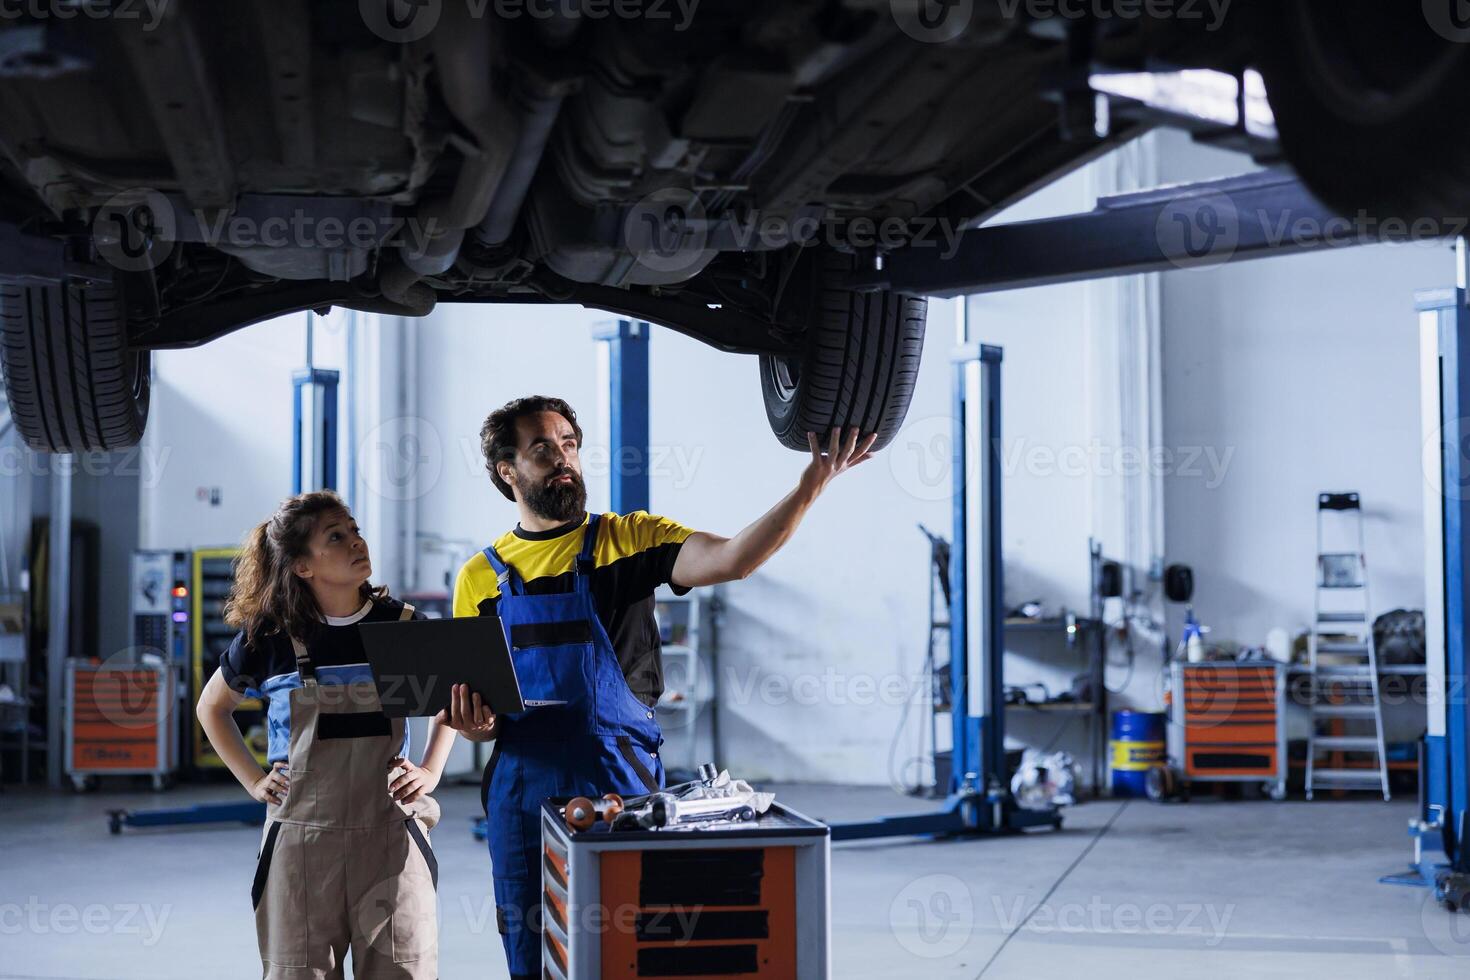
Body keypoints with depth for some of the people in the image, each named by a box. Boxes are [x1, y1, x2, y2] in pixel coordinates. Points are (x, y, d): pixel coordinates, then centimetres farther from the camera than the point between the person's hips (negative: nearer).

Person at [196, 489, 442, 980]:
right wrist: (254, 782, 6)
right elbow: (212, 707, 16)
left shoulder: (403, 625, 1)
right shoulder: (269, 636, -2)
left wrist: (429, 771, 5)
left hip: (391, 835, 1)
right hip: (301, 841, -1)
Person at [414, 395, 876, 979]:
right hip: (522, 790, 2)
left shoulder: (629, 539, 1)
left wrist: (810, 485, -29)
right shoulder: (481, 576, 9)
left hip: (621, 780, -2)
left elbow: (731, 559, -16)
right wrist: (451, 745, -9)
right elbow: (469, 704, 13)